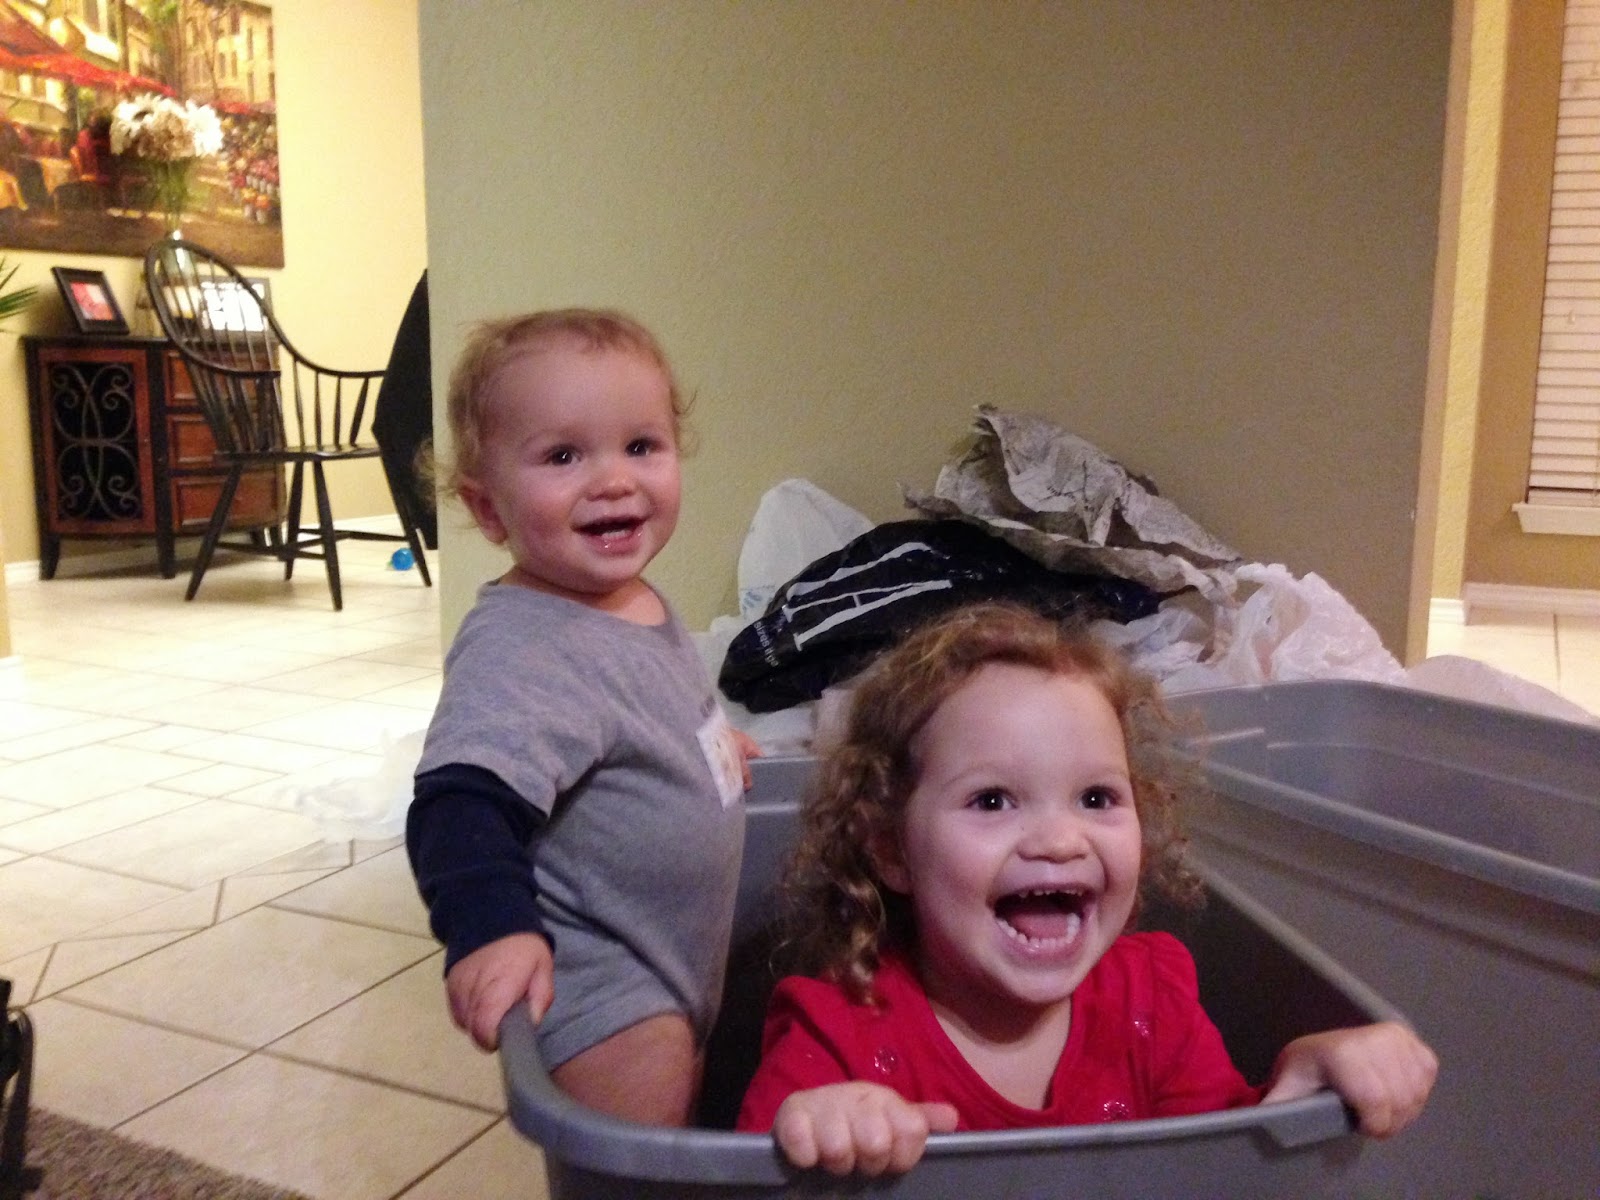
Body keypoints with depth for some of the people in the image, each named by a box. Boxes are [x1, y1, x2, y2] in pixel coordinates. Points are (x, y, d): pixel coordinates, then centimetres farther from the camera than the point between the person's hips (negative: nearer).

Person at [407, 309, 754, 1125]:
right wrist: (491, 927, -55)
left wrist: (704, 744, 33)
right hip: (600, 995, -10)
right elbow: (466, 798, -40)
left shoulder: (639, 604, 1)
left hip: (684, 968, 10)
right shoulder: (520, 650, -29)